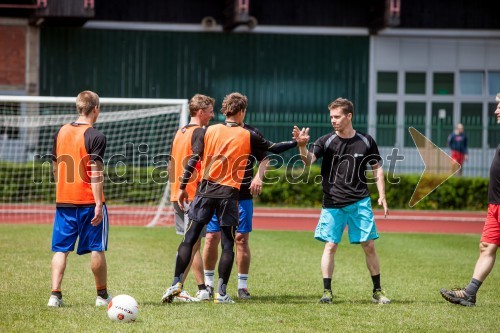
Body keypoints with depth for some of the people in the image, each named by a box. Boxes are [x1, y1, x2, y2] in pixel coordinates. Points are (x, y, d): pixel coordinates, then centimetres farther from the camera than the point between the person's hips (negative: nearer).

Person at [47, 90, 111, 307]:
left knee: (60, 249, 5)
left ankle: (55, 294, -5)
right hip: (88, 201, -5)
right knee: (96, 249, 6)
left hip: (63, 200, 5)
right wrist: (98, 204, -16)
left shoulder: (61, 132, 8)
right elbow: (95, 173, -16)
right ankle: (102, 295, 15)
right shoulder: (95, 137, -11)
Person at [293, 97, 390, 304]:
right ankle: (327, 291, 4)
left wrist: (382, 196, 4)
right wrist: (302, 147, -37)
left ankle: (377, 291, 11)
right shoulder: (326, 141, -3)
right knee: (330, 246, -3)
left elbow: (377, 169, 12)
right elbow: (308, 160, -17)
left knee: (369, 245, 1)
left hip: (360, 202, 1)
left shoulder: (366, 142, 2)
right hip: (332, 203, -1)